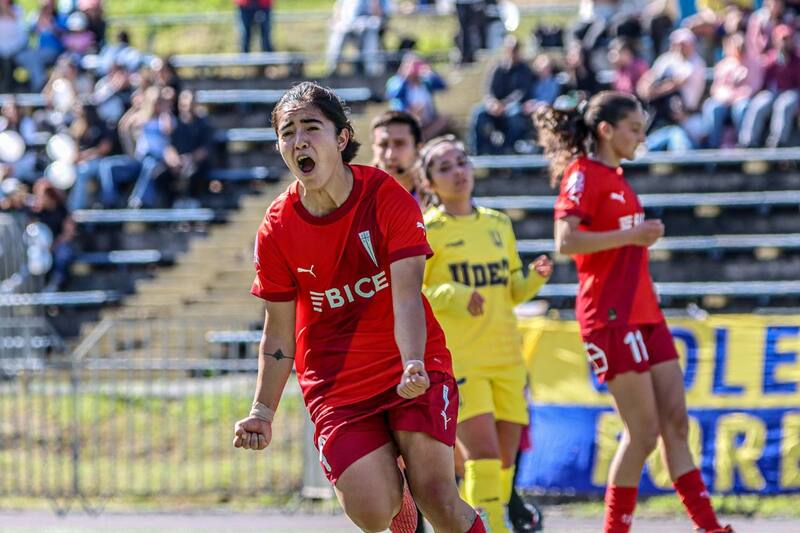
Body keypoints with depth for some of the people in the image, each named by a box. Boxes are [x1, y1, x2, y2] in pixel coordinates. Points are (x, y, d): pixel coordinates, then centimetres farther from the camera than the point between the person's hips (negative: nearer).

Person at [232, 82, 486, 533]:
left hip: (415, 371, -1)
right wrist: (264, 411, -4)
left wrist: (413, 366, -35)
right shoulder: (277, 229, -5)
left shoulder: (387, 197, -11)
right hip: (335, 385, 1)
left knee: (436, 496, -16)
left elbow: (406, 296, -18)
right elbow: (279, 332, 4)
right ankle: (393, 486, 22)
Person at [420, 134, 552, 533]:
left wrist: (535, 278, -2)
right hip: (456, 360, -6)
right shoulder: (426, 231, -3)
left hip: (506, 359, 6)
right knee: (483, 454, -17)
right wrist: (454, 295, -22)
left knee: (504, 460, 6)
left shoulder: (499, 224, 13)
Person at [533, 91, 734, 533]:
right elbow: (565, 240, -22)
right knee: (643, 430, -8)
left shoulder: (615, 177, 18)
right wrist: (631, 235, -21)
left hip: (643, 314, 9)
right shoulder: (583, 175, -9)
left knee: (675, 422, 5)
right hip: (610, 318, -9)